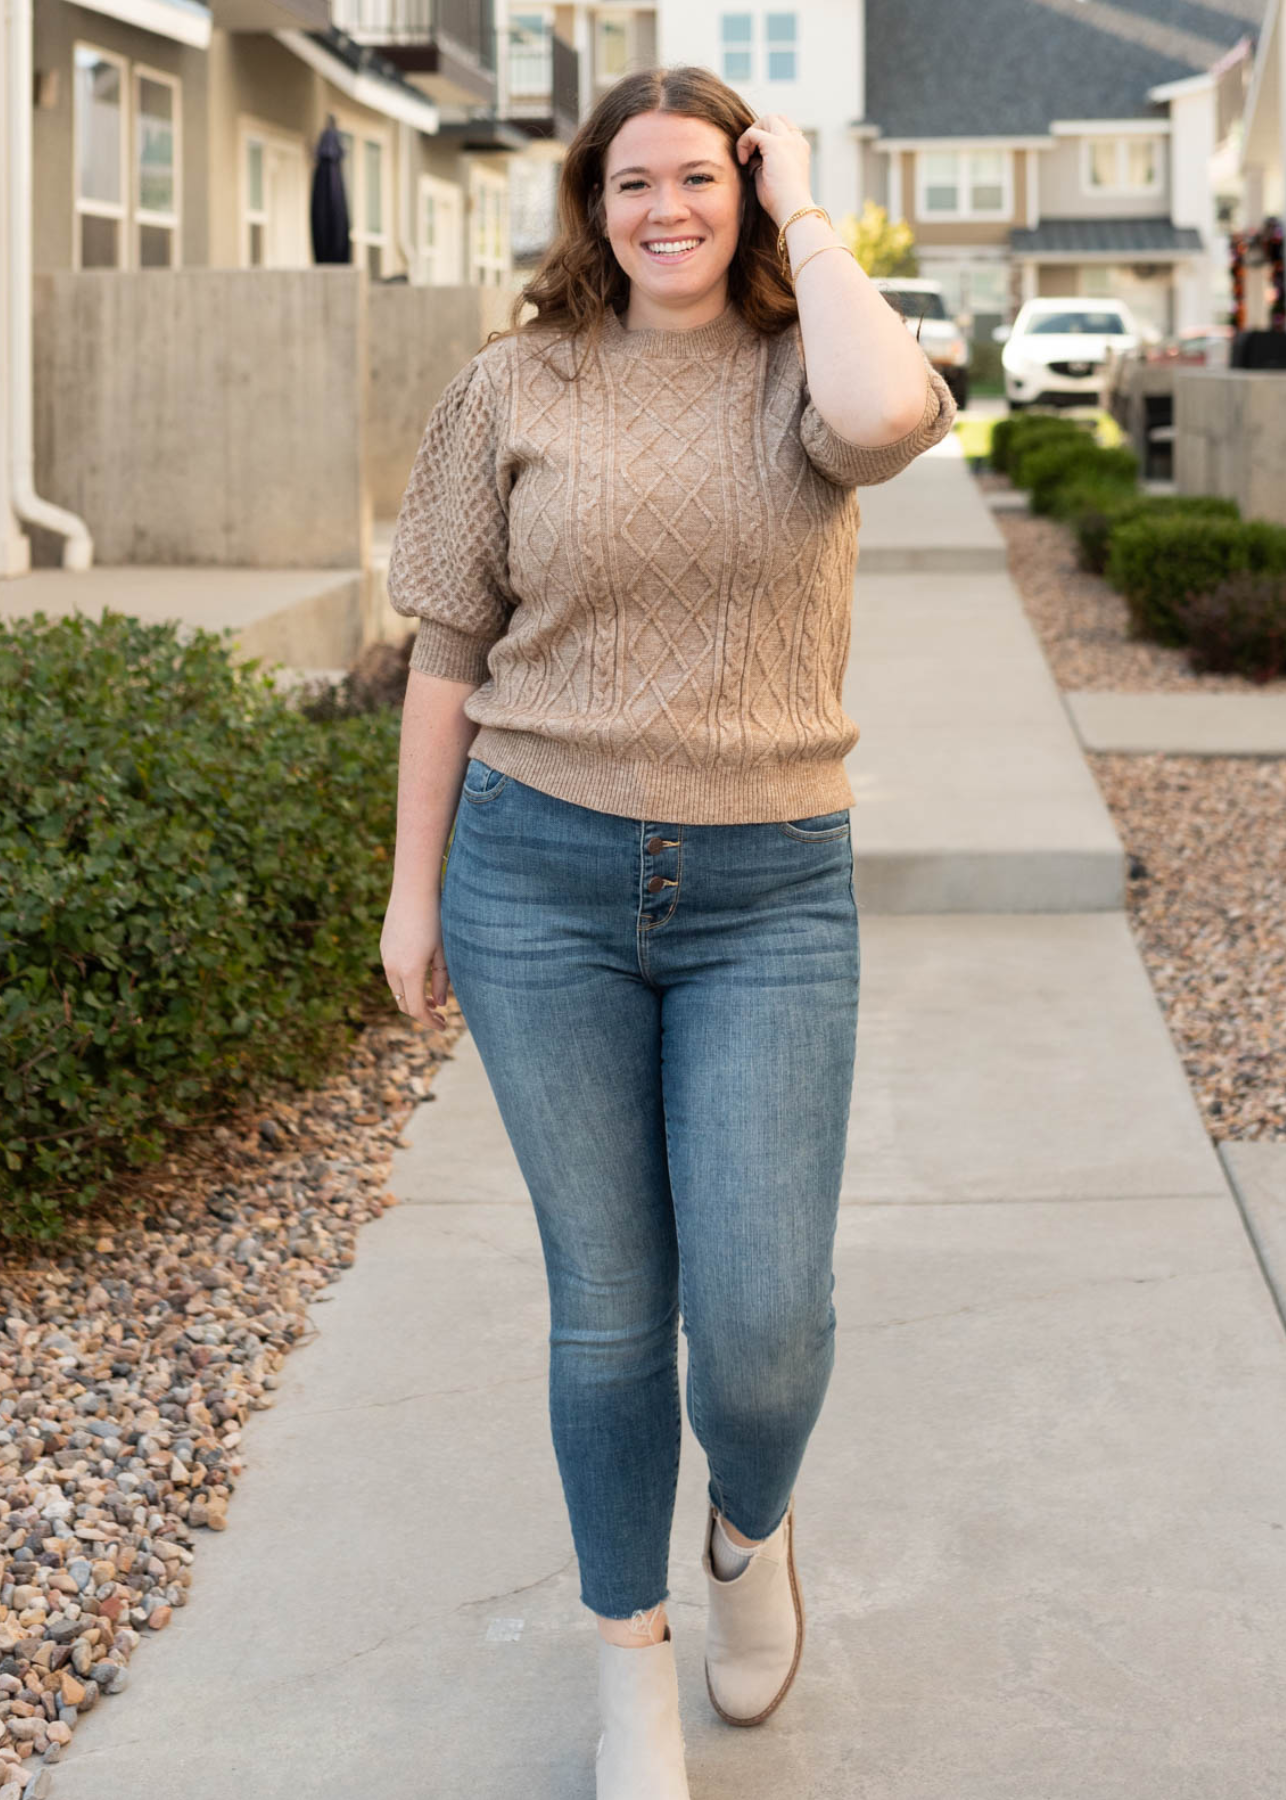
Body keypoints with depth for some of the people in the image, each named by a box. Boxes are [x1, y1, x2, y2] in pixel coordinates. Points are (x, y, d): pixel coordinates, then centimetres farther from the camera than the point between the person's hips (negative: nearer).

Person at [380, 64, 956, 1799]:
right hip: (544, 879, 1)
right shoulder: (518, 387, 3)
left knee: (762, 1316, -6)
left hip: (769, 893, 0)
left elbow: (889, 414, -26)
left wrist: (807, 219, -10)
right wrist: (415, 885, 6)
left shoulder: (803, 374, 1)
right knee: (608, 1306, 7)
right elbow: (450, 649, 7)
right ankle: (633, 1654, 29)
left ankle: (753, 1531, 30)